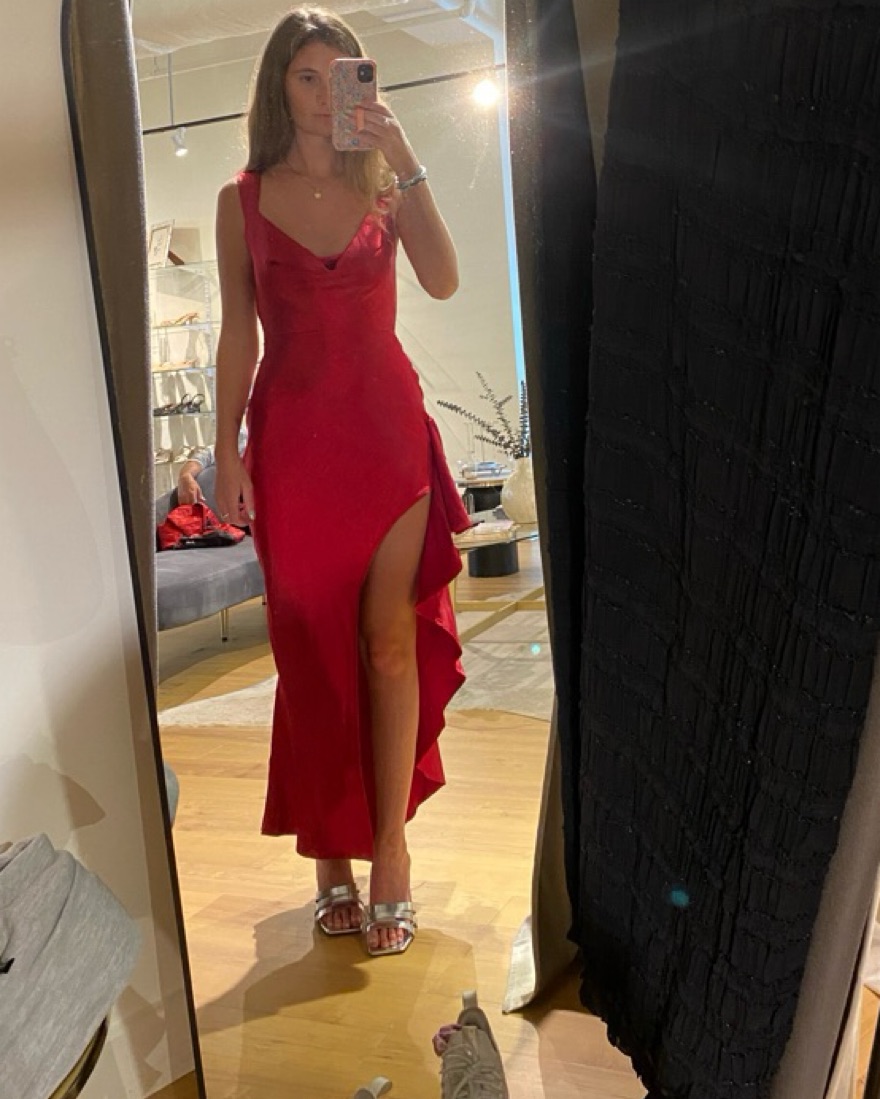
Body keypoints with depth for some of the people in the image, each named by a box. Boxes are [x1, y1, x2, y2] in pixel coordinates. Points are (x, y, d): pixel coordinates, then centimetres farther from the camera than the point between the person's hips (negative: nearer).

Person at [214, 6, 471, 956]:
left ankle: (390, 845, 11)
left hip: (387, 424, 1)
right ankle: (331, 851, 19)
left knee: (391, 639, -1)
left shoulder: (384, 183, 9)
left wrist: (405, 161, -13)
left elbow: (443, 280, -9)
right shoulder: (243, 199, 8)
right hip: (292, 436, 0)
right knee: (314, 646, 4)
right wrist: (227, 452, 0)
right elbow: (238, 335, 6)